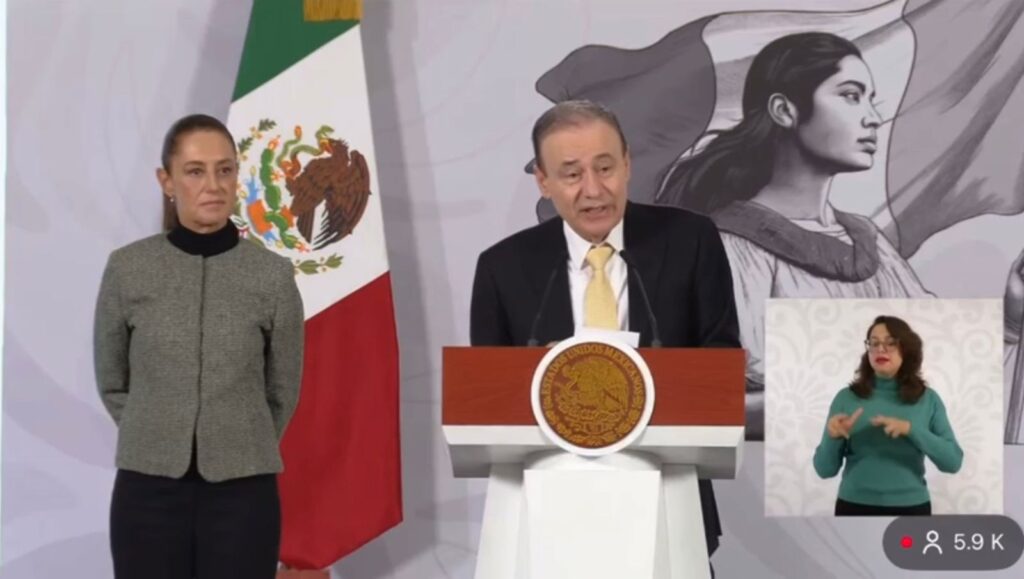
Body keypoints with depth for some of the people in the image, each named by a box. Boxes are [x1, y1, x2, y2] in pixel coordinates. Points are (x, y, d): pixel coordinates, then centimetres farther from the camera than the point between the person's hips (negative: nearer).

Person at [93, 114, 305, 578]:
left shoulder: (273, 274, -1)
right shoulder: (128, 268, -1)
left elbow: (283, 390, 9)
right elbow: (111, 382, 11)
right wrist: (160, 440, 11)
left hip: (240, 494, 0)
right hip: (149, 492, 0)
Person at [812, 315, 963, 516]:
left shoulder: (928, 400, 4)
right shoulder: (847, 398, 2)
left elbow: (952, 461, -6)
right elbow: (824, 469, 1)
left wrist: (910, 429, -19)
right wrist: (833, 438, -21)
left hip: (910, 511, 1)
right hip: (856, 510, -1)